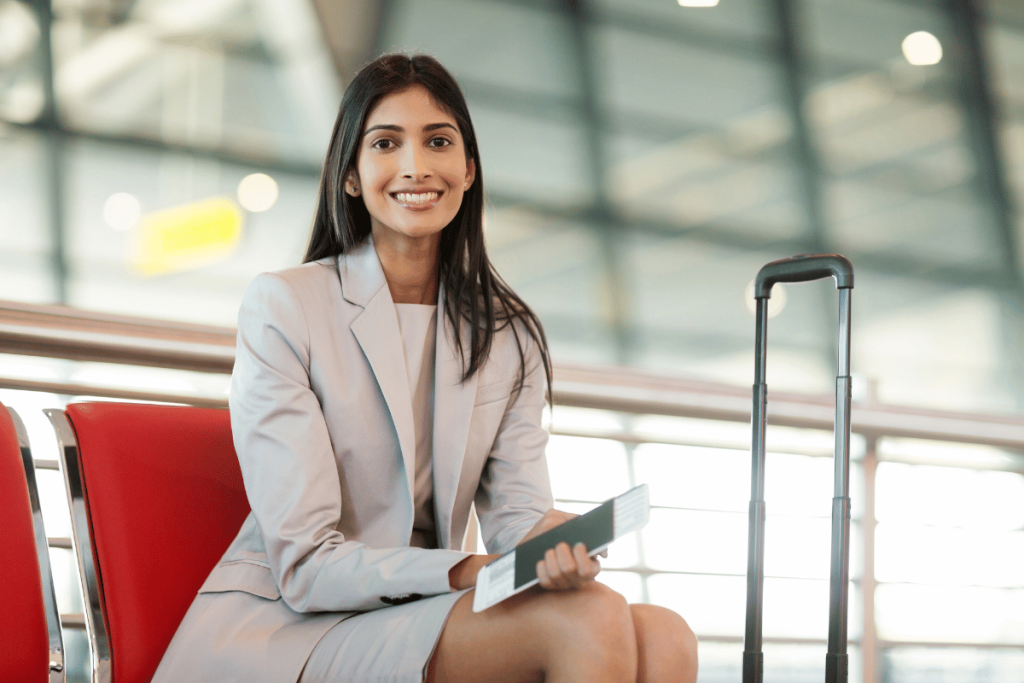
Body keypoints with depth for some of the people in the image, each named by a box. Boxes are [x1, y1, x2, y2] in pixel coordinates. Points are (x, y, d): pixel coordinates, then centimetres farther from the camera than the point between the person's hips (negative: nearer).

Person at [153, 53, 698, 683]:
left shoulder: (511, 335, 12)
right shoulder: (283, 306, -6)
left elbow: (517, 510, 2)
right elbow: (306, 565, -11)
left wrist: (556, 538, -23)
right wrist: (470, 573, -25)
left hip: (423, 618, 5)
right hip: (280, 628, -5)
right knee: (590, 619, -28)